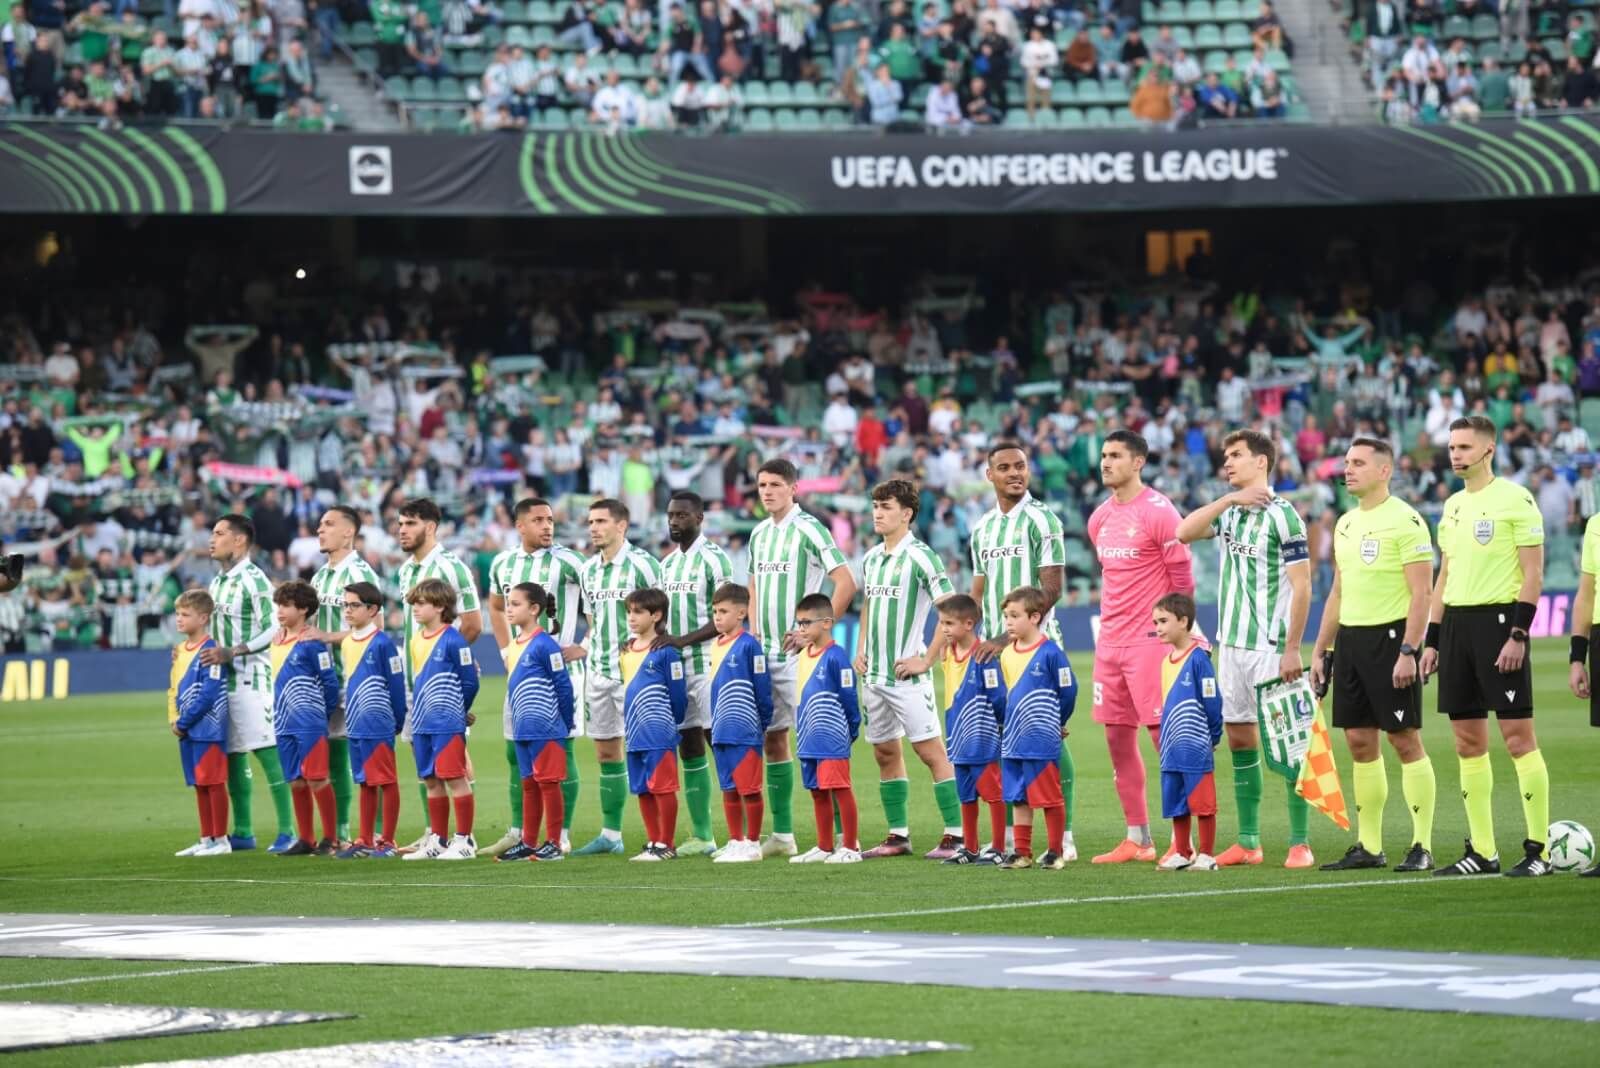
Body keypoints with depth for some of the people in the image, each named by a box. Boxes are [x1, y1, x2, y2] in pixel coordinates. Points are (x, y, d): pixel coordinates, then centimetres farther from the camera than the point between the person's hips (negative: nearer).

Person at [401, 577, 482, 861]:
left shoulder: (453, 641, -12)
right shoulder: (415, 641, 12)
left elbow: (470, 682, -8)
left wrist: (456, 712, 2)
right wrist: (417, 714, 14)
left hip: (448, 724, -8)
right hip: (422, 725, 8)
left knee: (455, 779, -4)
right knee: (431, 782, 11)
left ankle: (464, 840, 1)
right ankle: (437, 840, 18)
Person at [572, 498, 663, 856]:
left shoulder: (641, 565, -9)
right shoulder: (588, 570, 13)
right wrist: (581, 650, 8)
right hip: (599, 672, 7)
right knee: (606, 752, 10)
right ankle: (610, 834, 15)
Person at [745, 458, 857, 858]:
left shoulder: (808, 529, -10)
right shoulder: (759, 533, 13)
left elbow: (846, 582, -16)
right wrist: (754, 630, 12)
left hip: (797, 652, -8)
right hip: (765, 652, 8)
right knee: (772, 738, 9)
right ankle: (781, 834, 15)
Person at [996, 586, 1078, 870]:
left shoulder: (1050, 653, -12)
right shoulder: (1007, 655, 9)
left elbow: (1068, 690, -5)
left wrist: (1056, 723, 6)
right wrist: (1011, 724, 16)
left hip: (1042, 741, -7)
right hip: (1012, 740, 7)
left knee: (1050, 797, 0)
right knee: (1018, 798, 9)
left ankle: (1055, 852, 7)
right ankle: (1022, 852, 14)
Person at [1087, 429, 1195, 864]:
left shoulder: (1158, 512, -10)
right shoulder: (1100, 518, 13)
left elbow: (1182, 579, -9)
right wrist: (1110, 625, 17)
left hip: (1149, 643, -8)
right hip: (1110, 644, 8)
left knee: (1164, 735, -8)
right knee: (1118, 738, 8)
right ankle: (1137, 839, 14)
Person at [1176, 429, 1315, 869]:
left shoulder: (1281, 515, -9)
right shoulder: (1228, 512, 13)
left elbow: (1301, 585, -11)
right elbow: (1184, 532, -1)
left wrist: (1292, 649, -16)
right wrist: (1228, 499, -11)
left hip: (1269, 646, -7)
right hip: (1230, 643, 7)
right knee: (1239, 739, 8)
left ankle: (1300, 844, -4)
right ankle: (1248, 841, 13)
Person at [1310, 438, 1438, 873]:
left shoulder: (1405, 520, -10)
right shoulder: (1346, 524, 15)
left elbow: (1422, 592, -14)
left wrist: (1408, 652, -20)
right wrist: (1319, 650, 19)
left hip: (1390, 638, -8)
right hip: (1350, 639, 8)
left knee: (1405, 740, -5)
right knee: (1359, 741, 7)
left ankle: (1422, 847, -1)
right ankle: (1368, 847, 12)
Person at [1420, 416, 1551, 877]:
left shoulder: (1515, 500, -7)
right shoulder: (1453, 506, 15)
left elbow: (1534, 572, -10)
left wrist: (1518, 635, -17)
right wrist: (1432, 640, 16)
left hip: (1498, 620, -8)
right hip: (1457, 624, 8)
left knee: (1518, 736, -8)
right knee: (1468, 742, 7)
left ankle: (1539, 850, -5)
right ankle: (1482, 852, 11)